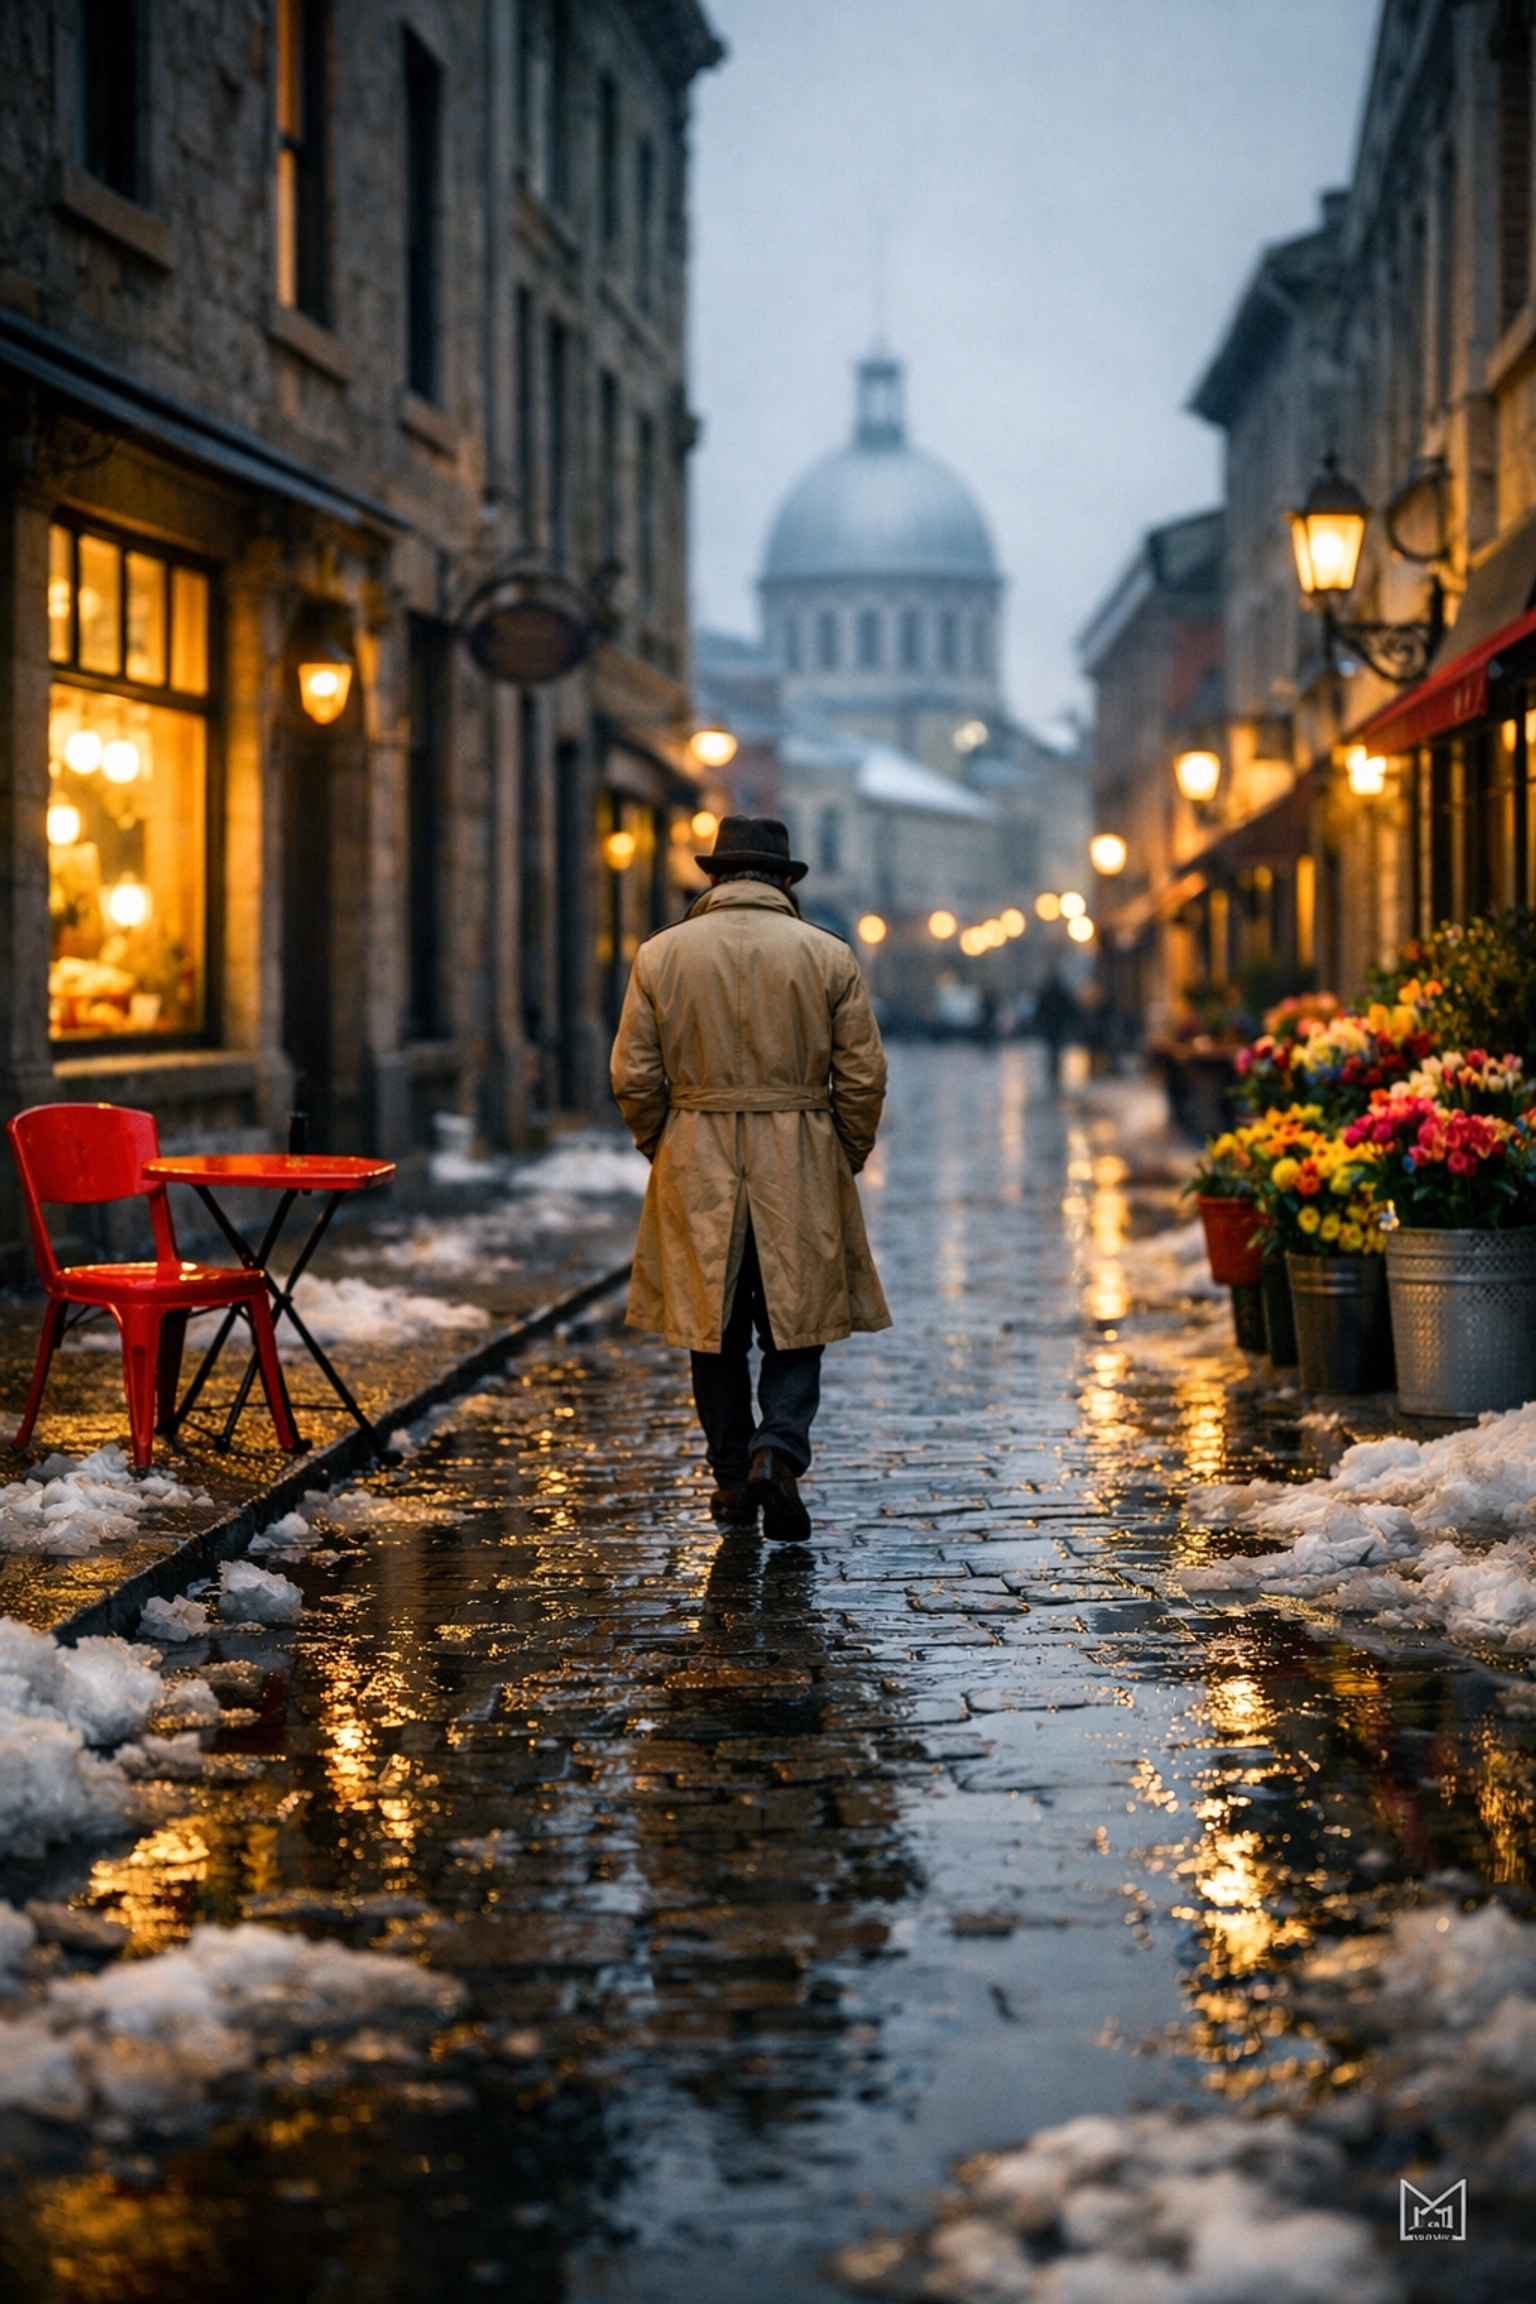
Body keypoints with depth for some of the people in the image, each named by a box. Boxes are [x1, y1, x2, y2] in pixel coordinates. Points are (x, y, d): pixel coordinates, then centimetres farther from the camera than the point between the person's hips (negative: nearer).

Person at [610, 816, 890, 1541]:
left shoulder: (661, 954, -1)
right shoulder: (828, 956, -2)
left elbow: (634, 1077, -1)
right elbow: (863, 1076, -2)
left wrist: (661, 1153, 13)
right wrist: (845, 1161, 11)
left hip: (696, 1172, 1)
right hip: (801, 1174, -1)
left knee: (714, 1327, 12)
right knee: (795, 1324, 8)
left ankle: (733, 1482, 17)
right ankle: (778, 1451, -13)